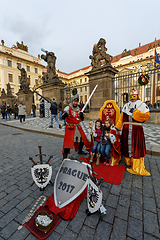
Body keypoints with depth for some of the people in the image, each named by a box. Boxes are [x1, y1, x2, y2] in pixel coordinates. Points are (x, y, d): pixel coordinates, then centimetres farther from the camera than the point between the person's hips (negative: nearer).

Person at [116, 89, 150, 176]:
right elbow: (122, 117, 8)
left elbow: (147, 115, -5)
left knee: (136, 146, -2)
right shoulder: (126, 105, 13)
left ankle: (137, 167, 8)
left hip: (136, 129, -2)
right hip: (126, 129, 3)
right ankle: (128, 161, 25)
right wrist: (117, 127, 3)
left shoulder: (142, 105, 6)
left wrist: (135, 112, -12)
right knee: (127, 144, 7)